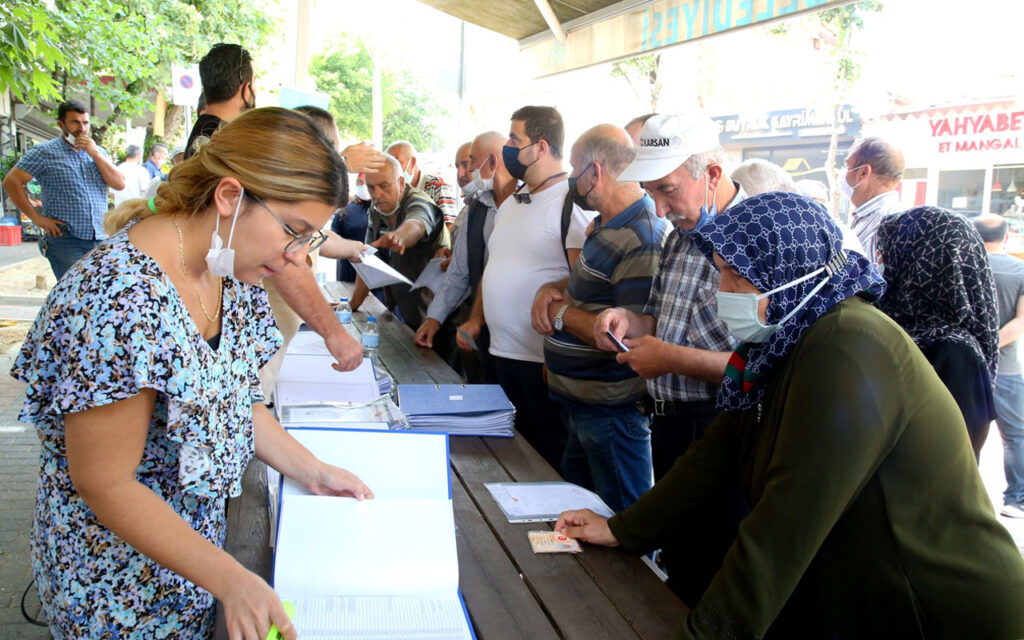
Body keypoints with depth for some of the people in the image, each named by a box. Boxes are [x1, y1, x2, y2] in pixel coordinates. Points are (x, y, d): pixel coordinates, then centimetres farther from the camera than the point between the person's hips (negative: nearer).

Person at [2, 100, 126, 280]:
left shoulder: (97, 152, 16)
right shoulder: (45, 152, 1)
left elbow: (120, 184, 4)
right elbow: (11, 181, -3)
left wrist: (95, 154, -6)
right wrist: (35, 217, -8)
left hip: (101, 239, 5)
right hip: (65, 241, -5)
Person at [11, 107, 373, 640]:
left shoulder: (228, 270, -5)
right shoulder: (119, 301, -31)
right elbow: (107, 485, -26)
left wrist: (312, 471, 0)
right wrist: (231, 581, -27)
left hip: (202, 532, 7)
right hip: (119, 583, -7)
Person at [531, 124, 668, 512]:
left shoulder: (642, 242, -24)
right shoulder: (606, 227, 8)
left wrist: (562, 313, -18)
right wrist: (551, 290, 2)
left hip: (612, 415, -10)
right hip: (580, 404, 10)